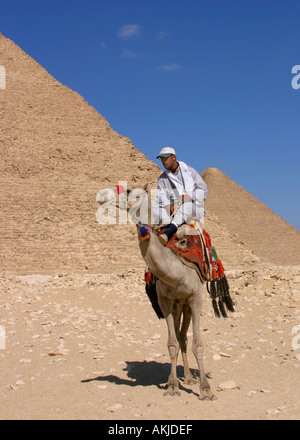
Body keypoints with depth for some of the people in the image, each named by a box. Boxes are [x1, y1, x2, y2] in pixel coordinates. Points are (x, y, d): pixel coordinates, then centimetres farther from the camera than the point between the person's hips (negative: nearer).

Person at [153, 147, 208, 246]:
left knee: (187, 205, -39)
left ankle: (168, 232, -53)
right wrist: (168, 205, -25)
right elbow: (161, 197, -3)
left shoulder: (190, 171, 8)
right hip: (174, 212, 3)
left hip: (194, 210, -3)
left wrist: (188, 196, -17)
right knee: (154, 209, -22)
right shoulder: (162, 179, 12)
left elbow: (203, 189, 1)